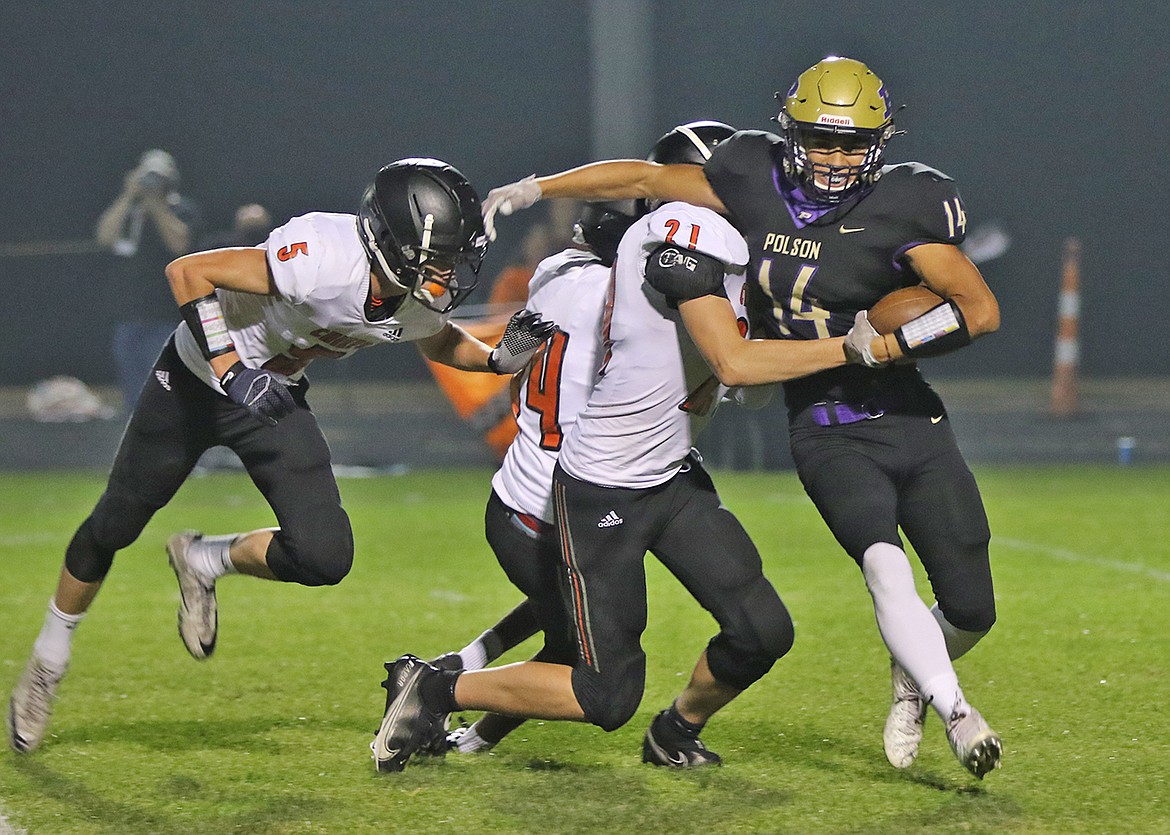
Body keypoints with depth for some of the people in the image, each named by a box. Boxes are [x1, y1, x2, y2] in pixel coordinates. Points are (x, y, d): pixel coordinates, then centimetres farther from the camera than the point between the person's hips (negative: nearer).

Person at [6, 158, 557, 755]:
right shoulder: (324, 258, -38)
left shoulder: (423, 300, -17)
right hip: (196, 379, -5)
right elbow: (188, 272, -31)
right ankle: (48, 659, 37)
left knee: (323, 557, -13)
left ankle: (203, 562, 15)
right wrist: (231, 370, -36)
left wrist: (499, 357, -11)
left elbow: (441, 343, 9)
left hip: (274, 399, 5)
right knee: (115, 526, 12)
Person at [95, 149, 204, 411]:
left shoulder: (184, 210, 0)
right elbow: (105, 236, -5)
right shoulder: (125, 209, 13)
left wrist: (156, 205, -17)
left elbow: (180, 244, -17)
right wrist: (129, 197, -10)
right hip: (128, 317, 5)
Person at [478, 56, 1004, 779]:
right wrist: (535, 189, 6)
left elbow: (983, 311, -11)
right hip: (829, 432, 0)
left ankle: (912, 678, 35)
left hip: (913, 421, 0)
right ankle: (955, 710, -20)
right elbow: (647, 179, 8)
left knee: (972, 610, 3)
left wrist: (885, 344, -17)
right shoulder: (758, 182, -2)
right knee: (886, 566, -27)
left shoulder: (904, 207, -11)